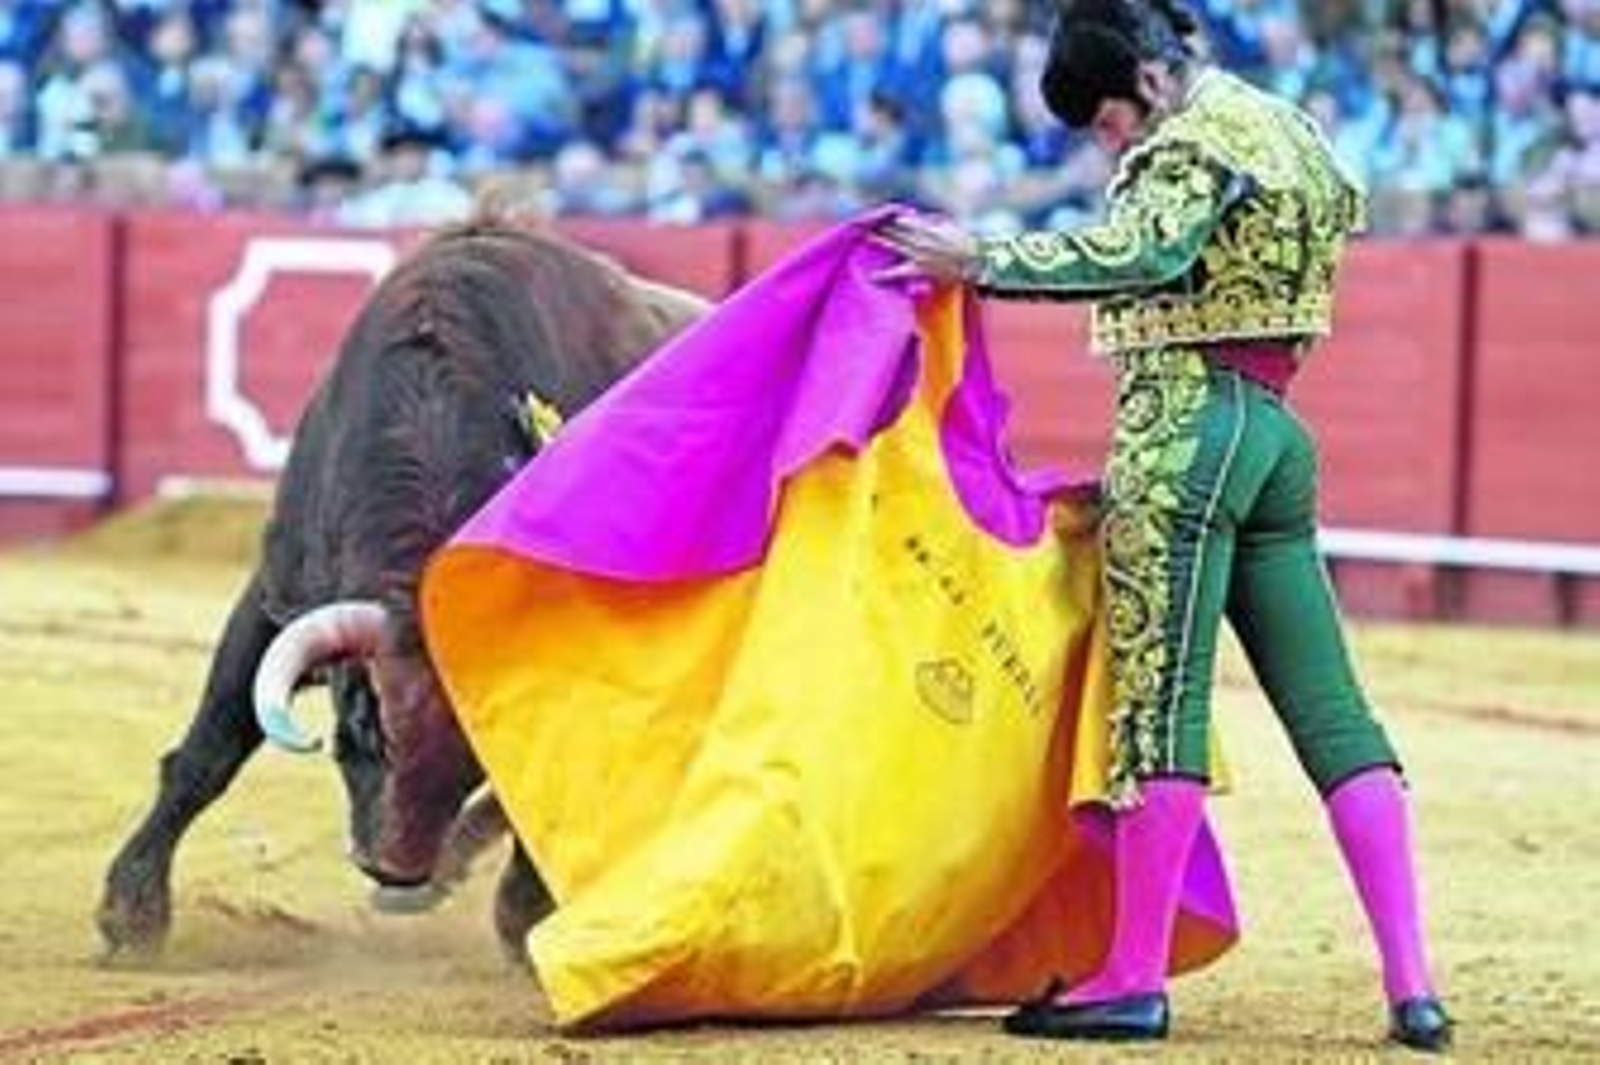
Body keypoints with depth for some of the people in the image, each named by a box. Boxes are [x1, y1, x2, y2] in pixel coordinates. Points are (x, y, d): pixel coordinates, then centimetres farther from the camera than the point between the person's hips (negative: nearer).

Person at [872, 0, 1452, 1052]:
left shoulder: (1198, 139, -10)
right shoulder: (1287, 127, 19)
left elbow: (1148, 249, -27)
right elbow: (1345, 202, 35)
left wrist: (987, 260, -30)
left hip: (1187, 423, -9)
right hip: (1276, 434, 10)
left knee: (1161, 701, -7)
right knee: (1330, 711, 5)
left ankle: (1136, 980, -7)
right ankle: (1412, 985, 0)